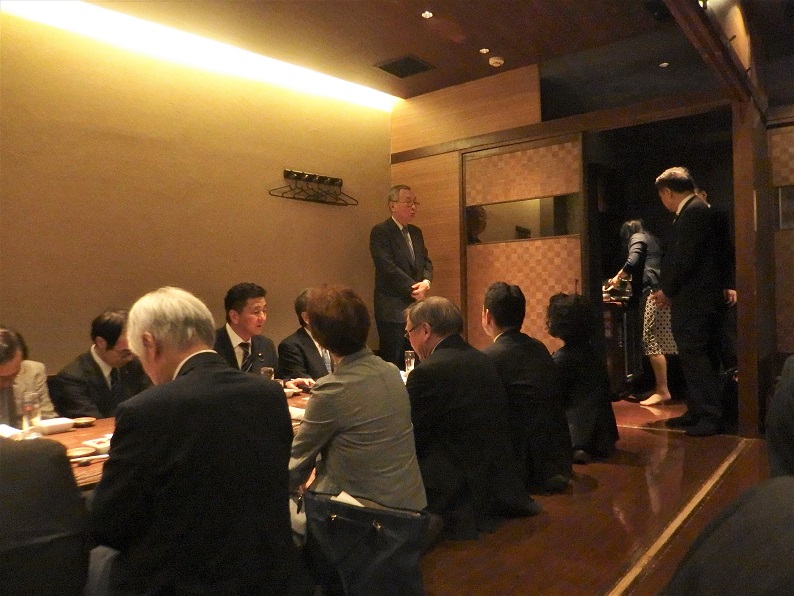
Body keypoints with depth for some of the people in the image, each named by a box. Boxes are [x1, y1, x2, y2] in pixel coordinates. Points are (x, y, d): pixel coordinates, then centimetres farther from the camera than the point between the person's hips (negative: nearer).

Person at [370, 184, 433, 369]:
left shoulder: (416, 232, 15)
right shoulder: (380, 232, -9)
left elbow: (426, 261, 15)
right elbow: (388, 267, -17)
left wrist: (426, 282, -6)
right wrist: (414, 288, -14)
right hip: (393, 309, -7)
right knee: (393, 364, 0)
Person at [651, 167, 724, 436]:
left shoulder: (693, 212, -15)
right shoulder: (694, 210, 15)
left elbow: (684, 259, -20)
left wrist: (667, 291, -9)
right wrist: (670, 289, 11)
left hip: (694, 302, -10)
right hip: (694, 302, 10)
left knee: (697, 361, -3)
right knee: (695, 360, 15)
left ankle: (710, 418, 5)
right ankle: (697, 412, 24)